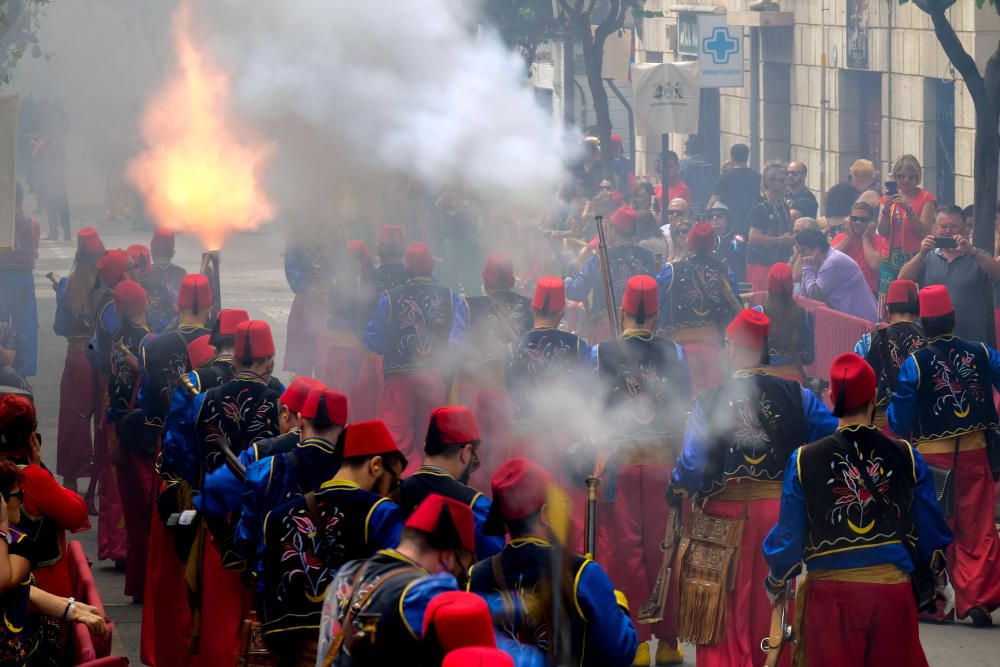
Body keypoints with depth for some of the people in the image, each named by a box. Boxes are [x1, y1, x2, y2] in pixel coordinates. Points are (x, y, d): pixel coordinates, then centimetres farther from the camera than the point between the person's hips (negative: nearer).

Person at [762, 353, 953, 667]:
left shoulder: (805, 461, -6)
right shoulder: (906, 457, -2)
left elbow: (789, 535, 0)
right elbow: (931, 528, 5)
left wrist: (775, 583, 19)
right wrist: (941, 579, 23)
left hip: (831, 592, -1)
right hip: (893, 590, 1)